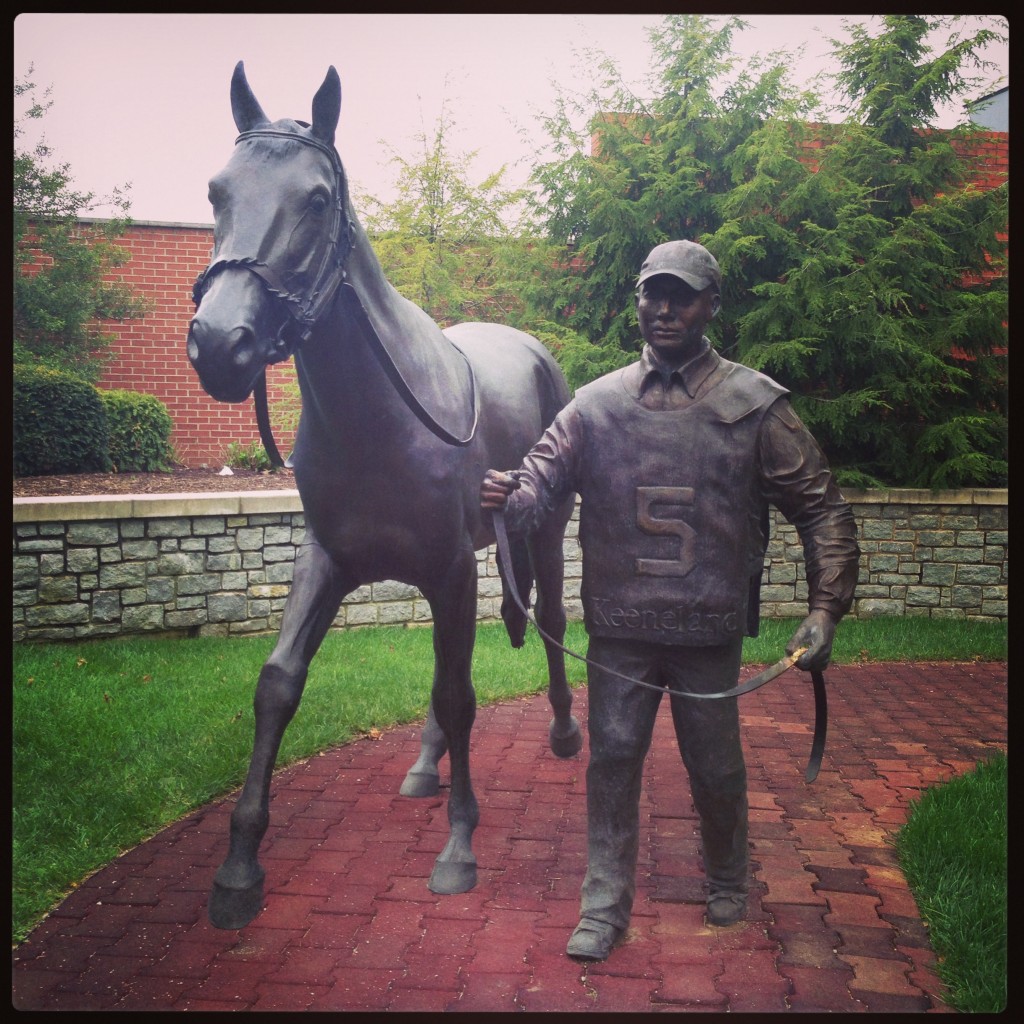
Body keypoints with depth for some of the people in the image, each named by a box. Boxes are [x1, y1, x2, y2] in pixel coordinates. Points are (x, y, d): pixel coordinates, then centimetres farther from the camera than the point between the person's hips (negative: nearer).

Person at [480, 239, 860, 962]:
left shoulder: (755, 405, -3)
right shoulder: (598, 402, 1)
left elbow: (822, 509, -1)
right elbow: (542, 481, 0)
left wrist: (824, 610, -10)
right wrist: (507, 497, -24)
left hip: (709, 631, -1)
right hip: (618, 630, 1)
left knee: (716, 769, 14)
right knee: (613, 759, 7)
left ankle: (729, 887, 41)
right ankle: (605, 906, 24)